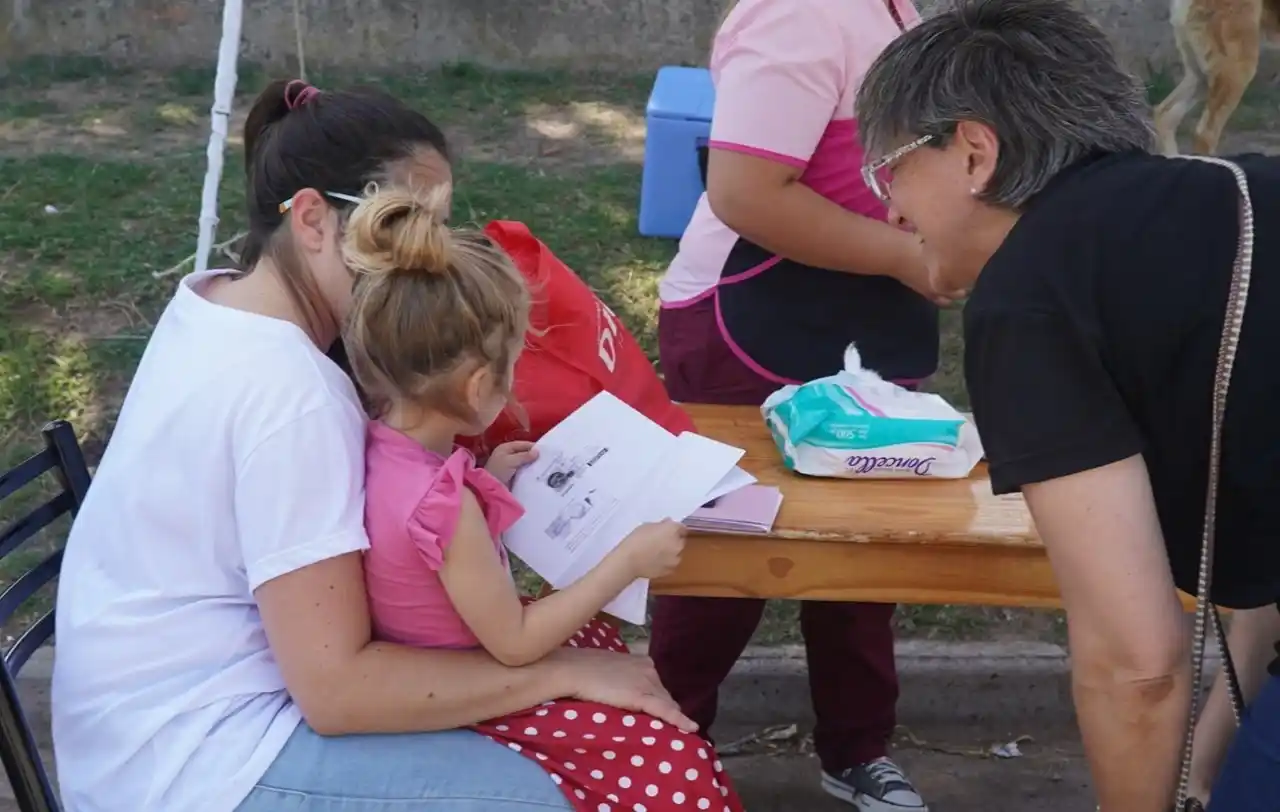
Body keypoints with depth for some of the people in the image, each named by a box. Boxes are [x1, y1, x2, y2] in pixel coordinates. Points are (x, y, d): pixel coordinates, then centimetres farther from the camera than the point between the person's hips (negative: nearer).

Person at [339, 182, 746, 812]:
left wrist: (483, 479, 7)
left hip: (421, 677, 9)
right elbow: (514, 644, -25)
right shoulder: (445, 504, -35)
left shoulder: (375, 445, -11)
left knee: (602, 642, 25)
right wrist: (627, 561, -20)